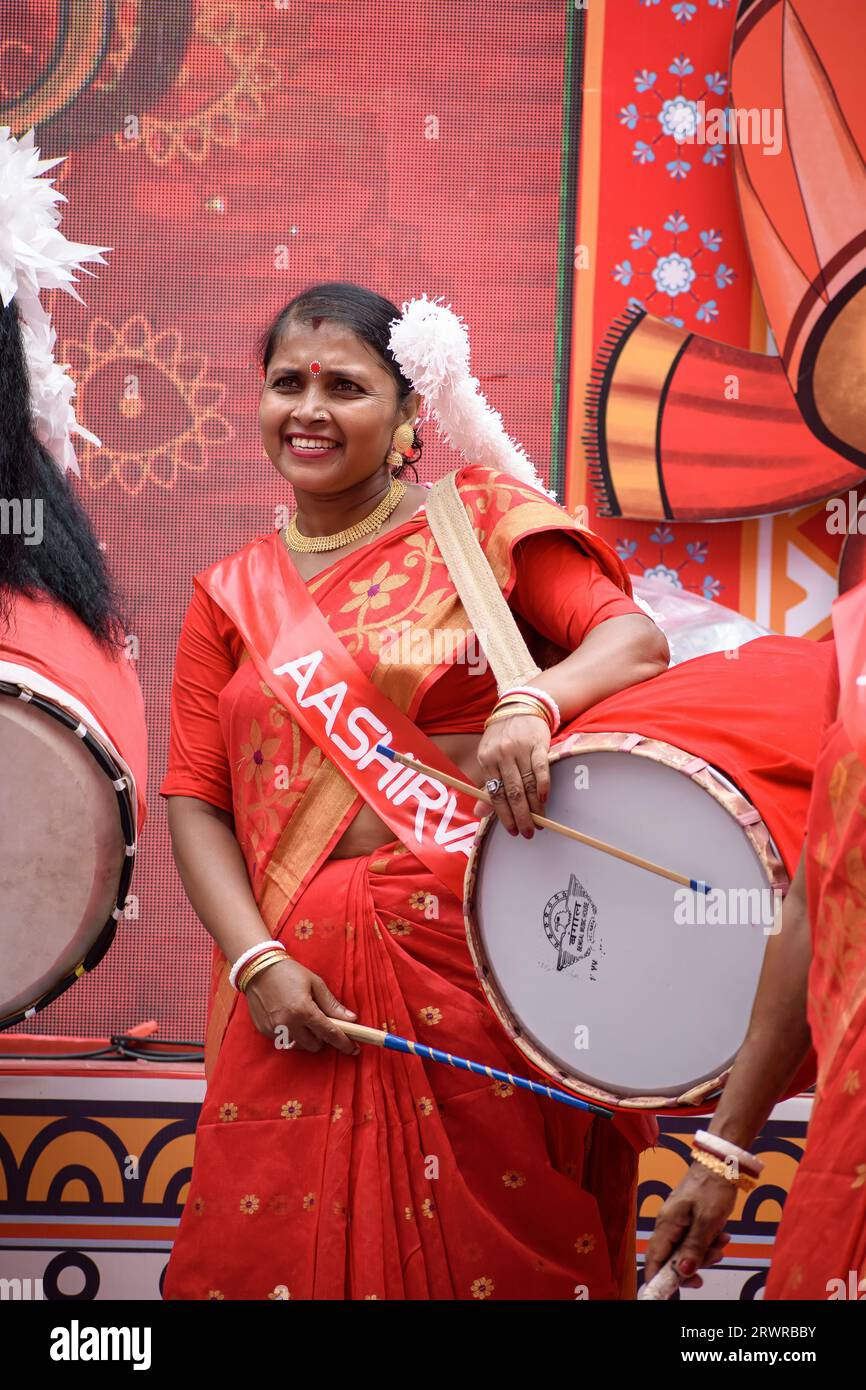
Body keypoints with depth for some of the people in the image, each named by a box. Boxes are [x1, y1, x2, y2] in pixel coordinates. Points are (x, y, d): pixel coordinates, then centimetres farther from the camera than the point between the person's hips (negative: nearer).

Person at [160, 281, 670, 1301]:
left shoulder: (479, 520, 4)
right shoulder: (232, 594, 13)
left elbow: (636, 640, -8)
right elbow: (195, 800, 7)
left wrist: (532, 707, -29)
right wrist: (258, 963, -9)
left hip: (477, 947, -2)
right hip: (300, 973, 3)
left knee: (496, 1246, 0)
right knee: (274, 1250, 2)